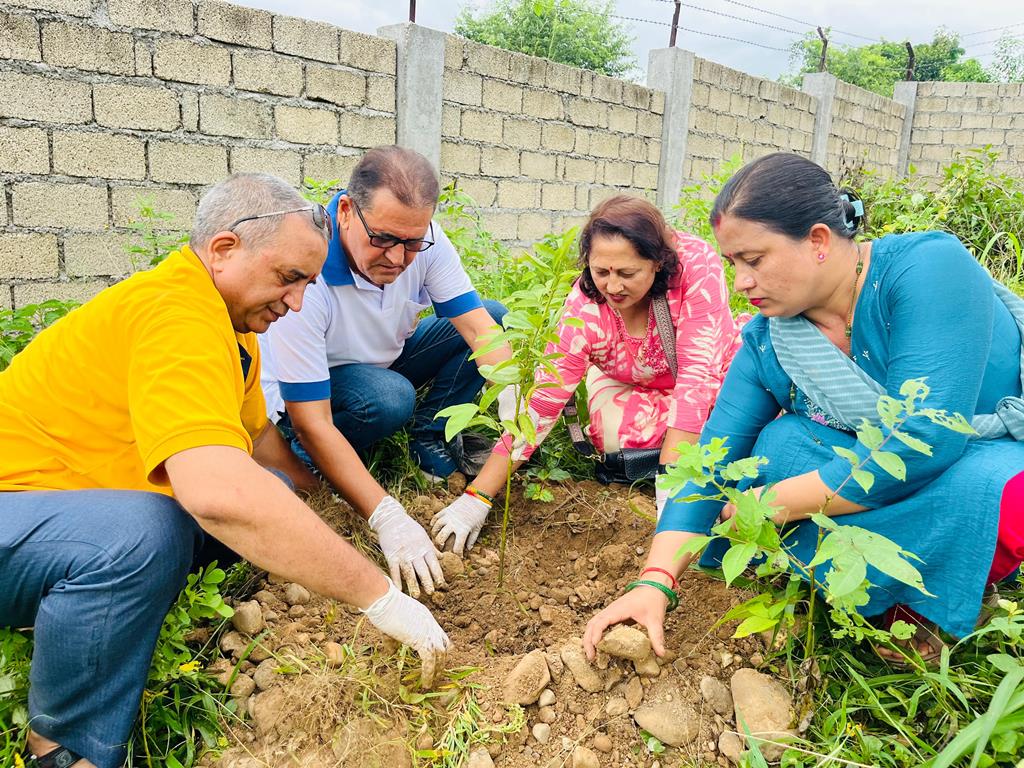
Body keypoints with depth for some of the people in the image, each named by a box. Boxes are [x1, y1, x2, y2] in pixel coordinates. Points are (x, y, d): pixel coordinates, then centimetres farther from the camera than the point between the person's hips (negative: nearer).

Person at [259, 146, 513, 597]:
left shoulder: (420, 239, -21)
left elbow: (480, 326, -21)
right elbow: (312, 425, -37)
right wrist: (387, 518, -44)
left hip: (383, 364, 6)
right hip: (305, 391, -6)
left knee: (498, 315, -9)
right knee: (389, 399, -38)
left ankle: (429, 441, -3)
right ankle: (316, 465, -8)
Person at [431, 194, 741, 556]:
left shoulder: (696, 264, -33)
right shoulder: (584, 307, -28)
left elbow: (698, 374, -35)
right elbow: (540, 402, -28)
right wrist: (476, 499, -32)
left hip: (717, 379, 1)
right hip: (629, 386, 0)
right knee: (614, 433, -31)